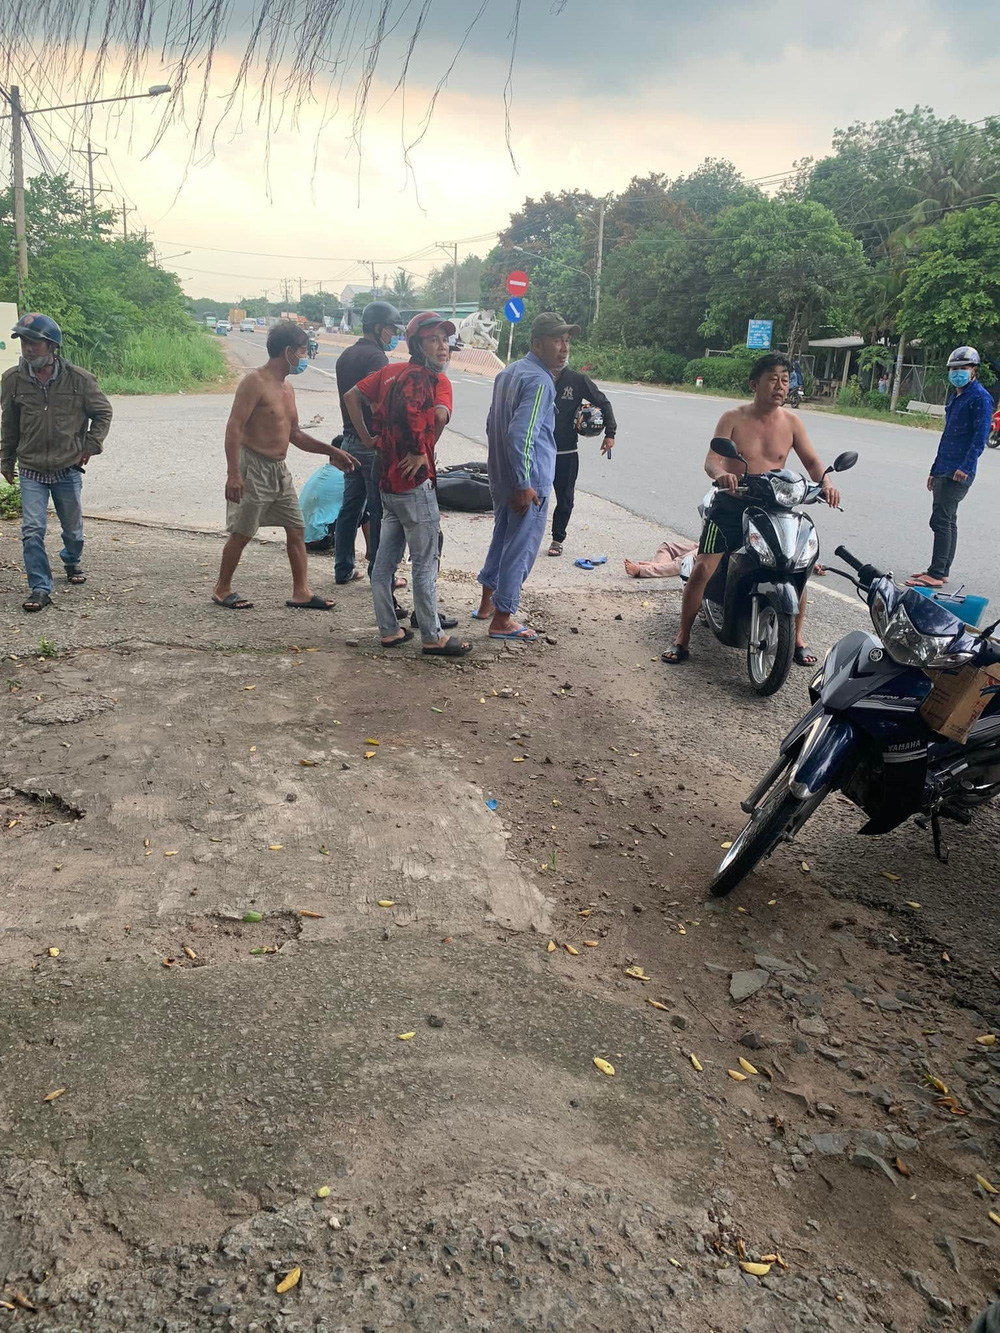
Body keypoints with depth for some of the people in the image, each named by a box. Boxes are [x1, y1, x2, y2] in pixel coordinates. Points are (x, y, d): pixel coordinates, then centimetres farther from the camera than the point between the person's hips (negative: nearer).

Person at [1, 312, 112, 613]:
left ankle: (72, 562, 46)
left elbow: (103, 413, 7)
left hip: (68, 470, 0)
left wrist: (91, 445, -1)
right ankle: (40, 588, 0)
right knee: (32, 530, -9)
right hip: (31, 472, 0)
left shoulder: (78, 379, -9)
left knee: (73, 527, 16)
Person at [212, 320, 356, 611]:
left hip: (279, 469, 9)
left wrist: (332, 451, 14)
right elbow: (234, 427, -20)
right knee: (241, 533, 0)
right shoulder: (255, 382, -14)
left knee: (297, 529, 6)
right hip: (253, 466, -9)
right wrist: (233, 474, -27)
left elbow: (295, 434, 21)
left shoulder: (286, 387, 14)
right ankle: (222, 590, 16)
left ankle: (301, 592, 11)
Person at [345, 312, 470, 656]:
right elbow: (440, 415, -31)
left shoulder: (391, 372, 10)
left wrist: (367, 439, 12)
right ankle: (432, 638, 10)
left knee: (385, 559, 13)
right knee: (425, 563, 1)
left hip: (387, 481, 8)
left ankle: (389, 630, 23)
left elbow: (351, 396, 13)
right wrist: (422, 452, -17)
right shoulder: (436, 379, -11)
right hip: (415, 484, -8)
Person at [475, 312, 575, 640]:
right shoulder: (539, 381, -19)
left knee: (502, 538, 23)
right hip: (528, 482, -9)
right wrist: (524, 485, -25)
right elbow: (520, 435, -28)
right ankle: (502, 619, 8)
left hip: (501, 477, 10)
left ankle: (488, 602, 34)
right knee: (521, 549, 0)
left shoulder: (509, 373, 11)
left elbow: (492, 423, 19)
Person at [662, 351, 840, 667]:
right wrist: (720, 474, -39)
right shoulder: (733, 419, -4)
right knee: (702, 569, -14)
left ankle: (797, 638, 15)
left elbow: (812, 462, 2)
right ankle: (682, 638, 2)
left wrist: (826, 482, -20)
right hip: (731, 503, -2)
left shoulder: (791, 423, 3)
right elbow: (711, 459, -15)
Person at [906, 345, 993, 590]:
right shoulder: (955, 397, 19)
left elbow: (981, 436, -17)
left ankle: (936, 575, -12)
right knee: (948, 521, 13)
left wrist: (966, 466, -27)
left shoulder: (980, 398, -9)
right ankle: (941, 570, 20)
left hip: (959, 474, -10)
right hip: (944, 472, 10)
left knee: (941, 520, -13)